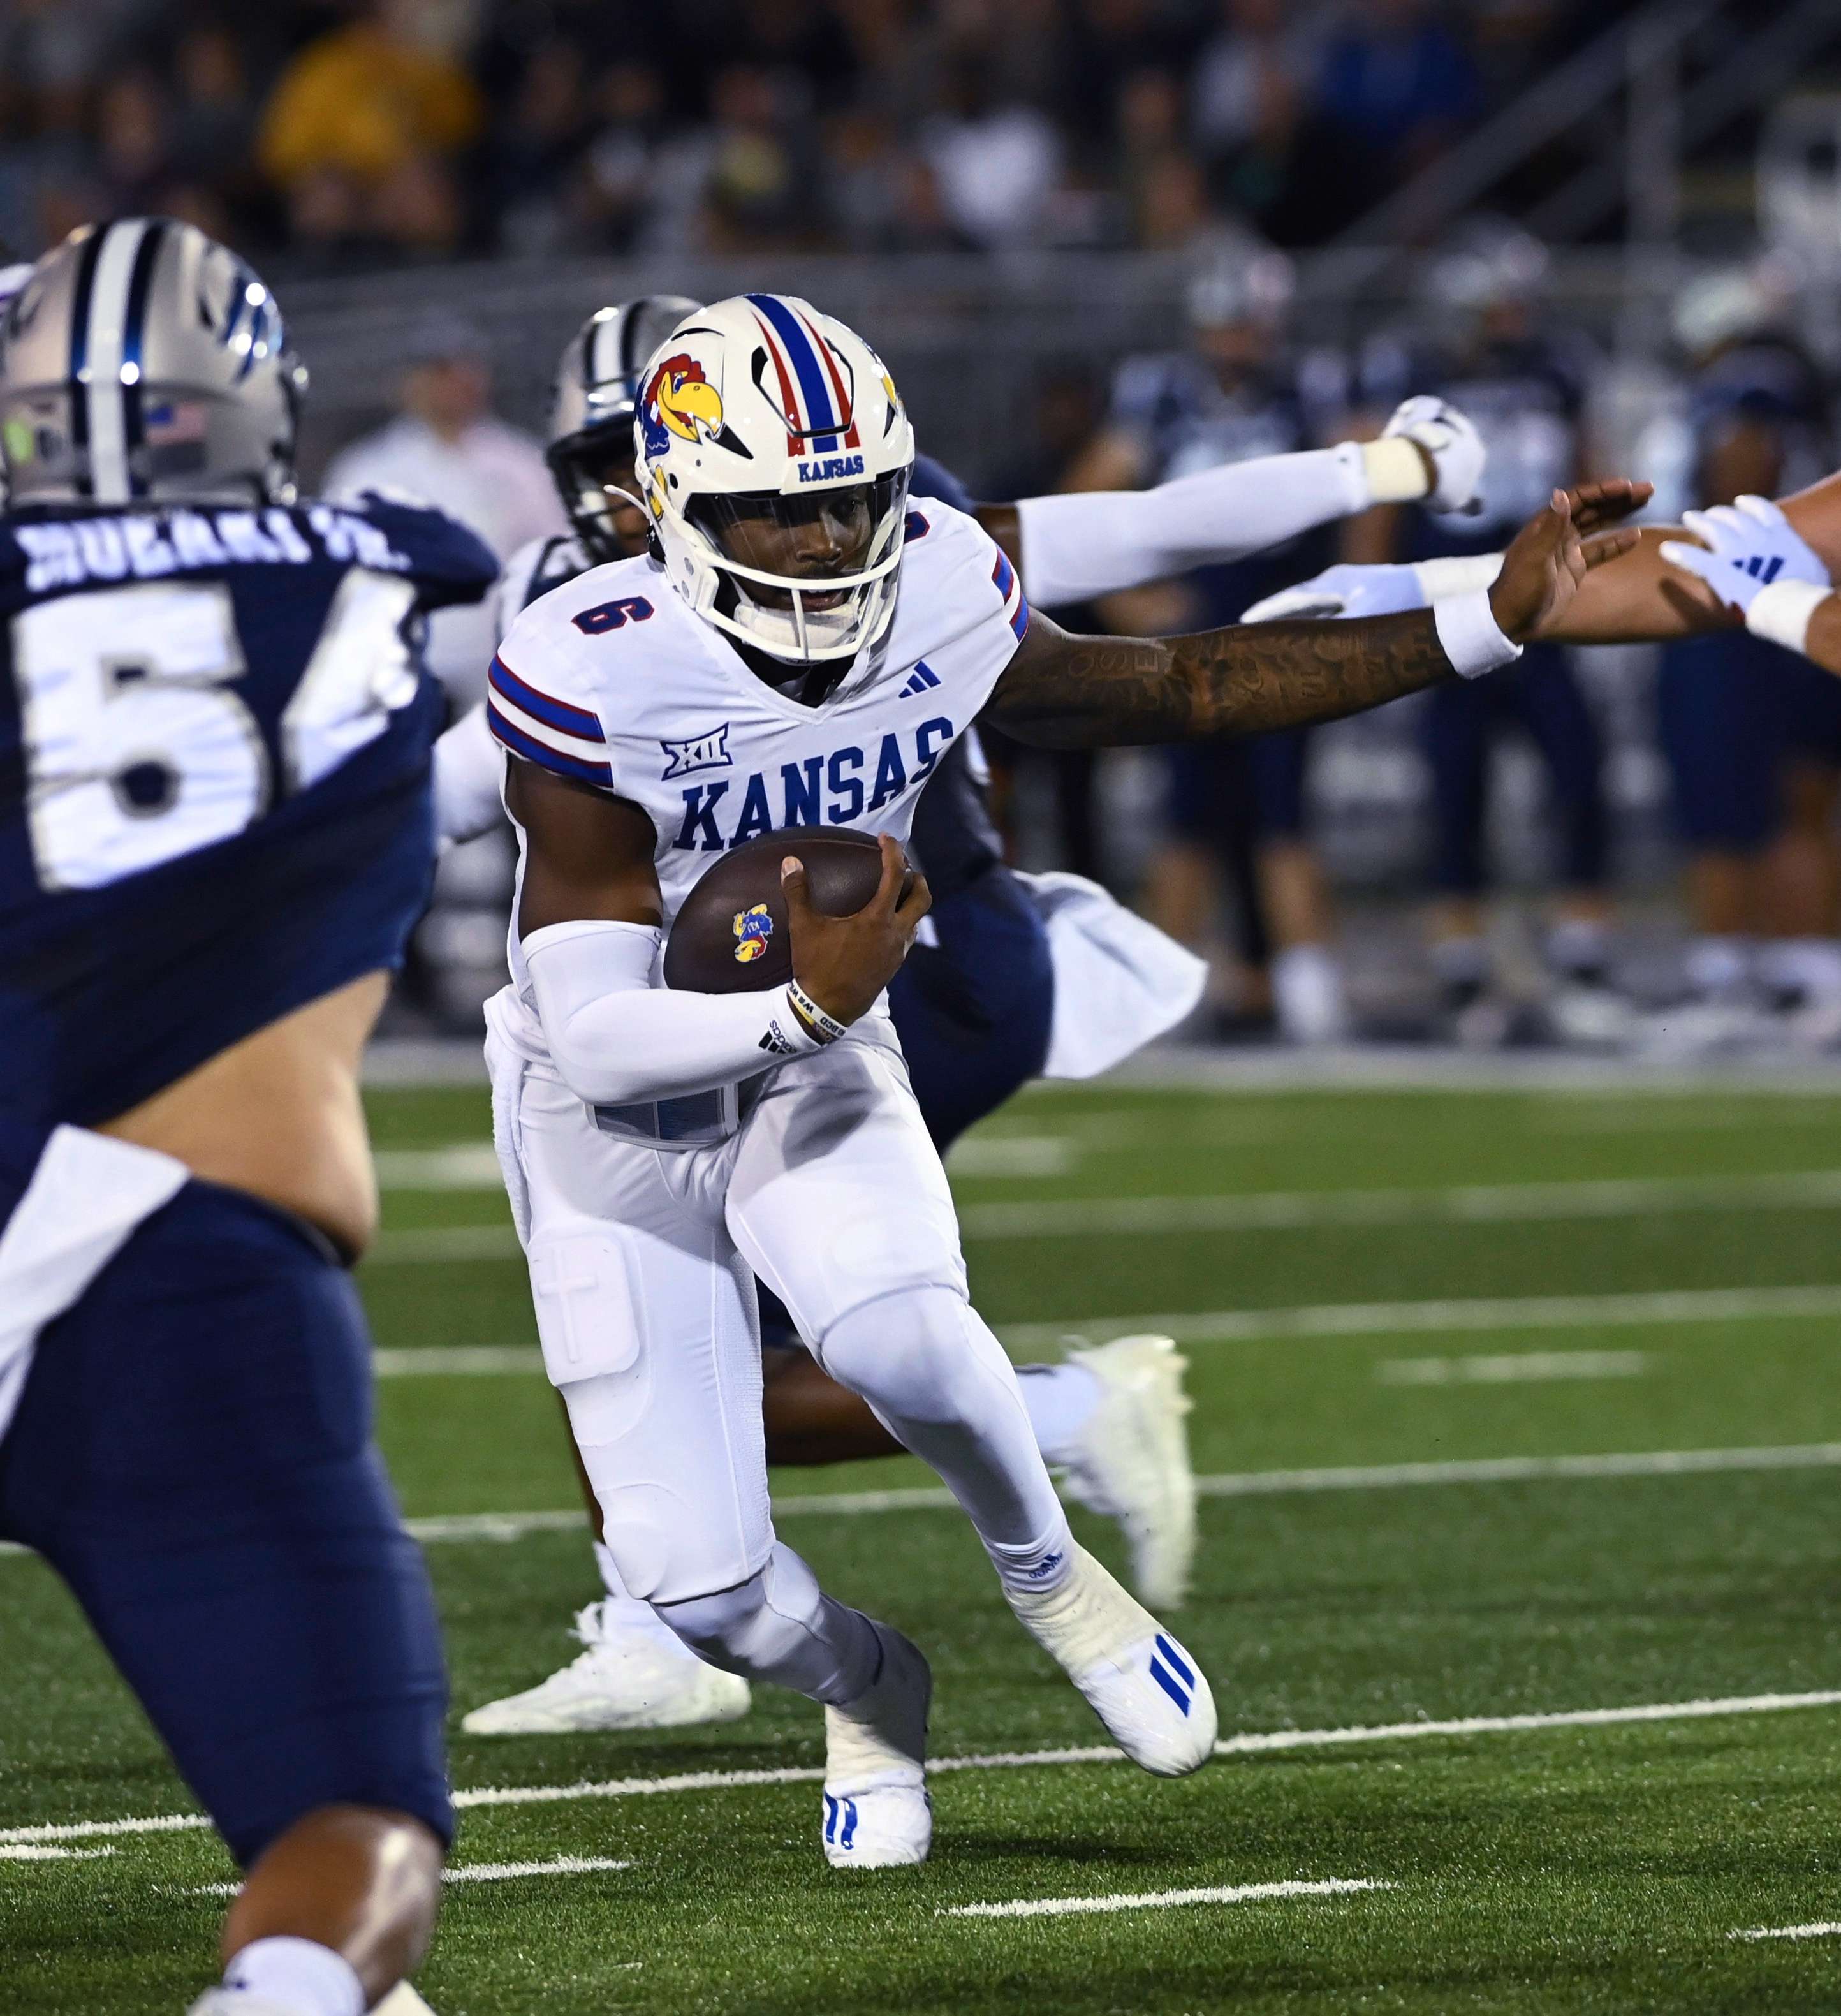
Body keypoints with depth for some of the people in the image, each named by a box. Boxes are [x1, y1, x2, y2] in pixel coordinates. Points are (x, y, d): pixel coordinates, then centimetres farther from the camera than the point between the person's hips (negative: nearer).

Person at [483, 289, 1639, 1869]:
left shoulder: (941, 603, -15)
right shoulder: (591, 679, -29)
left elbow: (1180, 689, 2)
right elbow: (596, 1035, -27)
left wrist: (1488, 627, 0)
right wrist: (806, 1009, -41)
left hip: (813, 1066, 2)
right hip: (617, 1110, -2)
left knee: (898, 1334, -33)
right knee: (694, 1578, -7)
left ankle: (1042, 1569, 1)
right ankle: (867, 1690, 32)